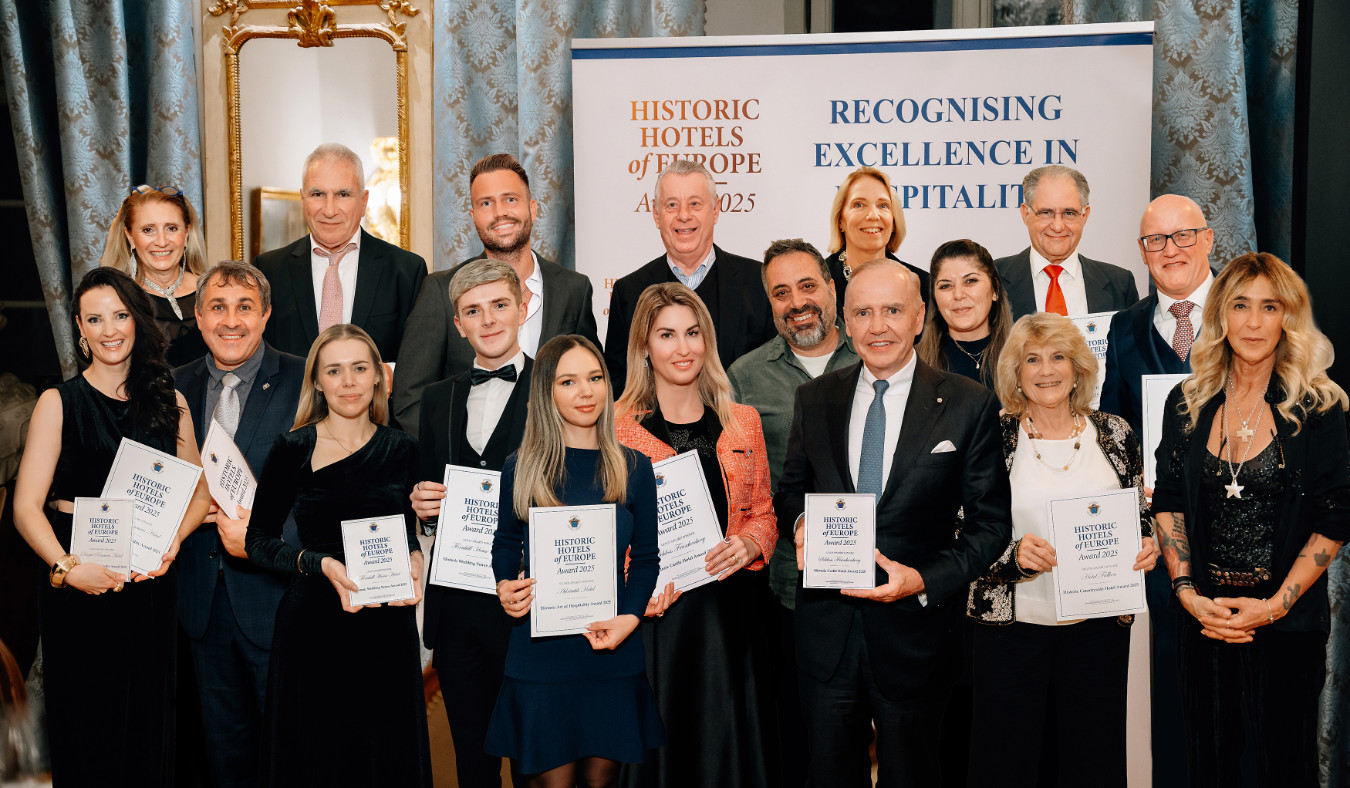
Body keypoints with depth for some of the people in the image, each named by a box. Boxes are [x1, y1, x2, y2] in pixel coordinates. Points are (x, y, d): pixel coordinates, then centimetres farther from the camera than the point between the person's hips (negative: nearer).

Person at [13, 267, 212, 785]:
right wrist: (66, 568, -23)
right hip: (80, 587, -3)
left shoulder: (168, 403, 8)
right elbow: (27, 508, -7)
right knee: (86, 728, 3)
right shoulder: (58, 403, -2)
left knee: (150, 721, 9)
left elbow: (198, 494, 12)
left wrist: (172, 540, -8)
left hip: (151, 585, 3)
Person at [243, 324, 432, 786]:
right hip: (314, 626, -2)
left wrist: (413, 562, -4)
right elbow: (257, 541, -2)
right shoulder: (293, 449, -4)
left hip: (388, 627, 3)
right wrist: (321, 565, -17)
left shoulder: (401, 450, 5)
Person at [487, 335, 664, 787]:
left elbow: (646, 558, 7)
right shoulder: (521, 467, 1)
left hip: (612, 650, 1)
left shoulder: (632, 467, 3)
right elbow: (506, 543, 12)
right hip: (540, 649, -1)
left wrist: (630, 617, -10)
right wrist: (506, 586, -8)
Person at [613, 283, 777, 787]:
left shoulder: (742, 423, 9)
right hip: (649, 617, -3)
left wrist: (748, 543, -6)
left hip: (727, 616, 3)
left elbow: (762, 513, 15)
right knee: (654, 747, 3)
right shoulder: (616, 426, -1)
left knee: (728, 746, 8)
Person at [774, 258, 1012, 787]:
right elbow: (790, 489, 15)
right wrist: (798, 522, -9)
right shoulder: (813, 398, 5)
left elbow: (991, 522, -4)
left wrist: (925, 580, -17)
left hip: (913, 637, -2)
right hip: (826, 632, 3)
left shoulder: (969, 405, -5)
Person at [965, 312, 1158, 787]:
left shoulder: (1114, 433, 6)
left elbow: (1139, 518, 15)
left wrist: (1146, 549, -7)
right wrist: (1012, 554, -19)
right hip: (1010, 623, -2)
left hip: (1098, 624, 2)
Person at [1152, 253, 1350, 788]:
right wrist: (1188, 593, -6)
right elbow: (1168, 502, 5)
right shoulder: (1187, 404, 4)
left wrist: (1274, 605, -12)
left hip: (1289, 623, -2)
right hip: (1204, 617, 2)